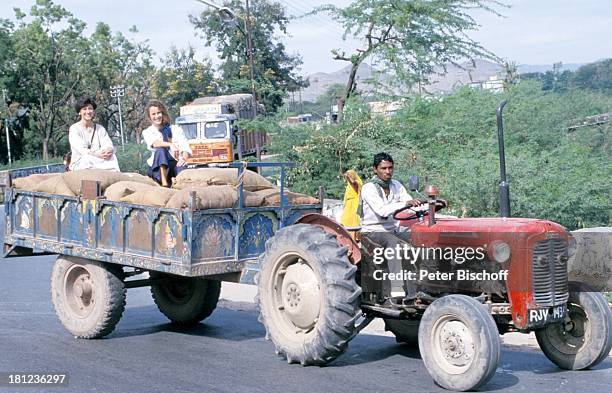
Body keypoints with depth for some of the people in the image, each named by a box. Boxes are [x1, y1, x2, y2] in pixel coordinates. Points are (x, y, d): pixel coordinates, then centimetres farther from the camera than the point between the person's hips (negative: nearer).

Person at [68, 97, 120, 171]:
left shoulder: (100, 129, 15)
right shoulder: (74, 128, 2)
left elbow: (109, 146, 2)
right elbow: (80, 149, -13)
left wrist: (109, 150, -26)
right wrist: (96, 154, -33)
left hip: (98, 161, 3)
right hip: (79, 163, -3)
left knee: (112, 157, -28)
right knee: (88, 159, -37)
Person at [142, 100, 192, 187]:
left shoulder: (176, 129, 15)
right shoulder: (147, 132, 12)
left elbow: (186, 148, 4)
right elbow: (154, 143, -12)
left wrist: (184, 158, -20)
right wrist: (170, 145, -32)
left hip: (177, 164, 1)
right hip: (159, 167, -1)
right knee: (160, 150, -32)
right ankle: (164, 182, -43)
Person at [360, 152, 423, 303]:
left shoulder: (396, 186, 8)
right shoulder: (368, 188, -13)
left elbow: (410, 205, 0)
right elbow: (382, 210, -28)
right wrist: (405, 203, -38)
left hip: (394, 229, 6)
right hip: (373, 231, -6)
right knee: (394, 242, -37)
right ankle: (398, 290, -46)